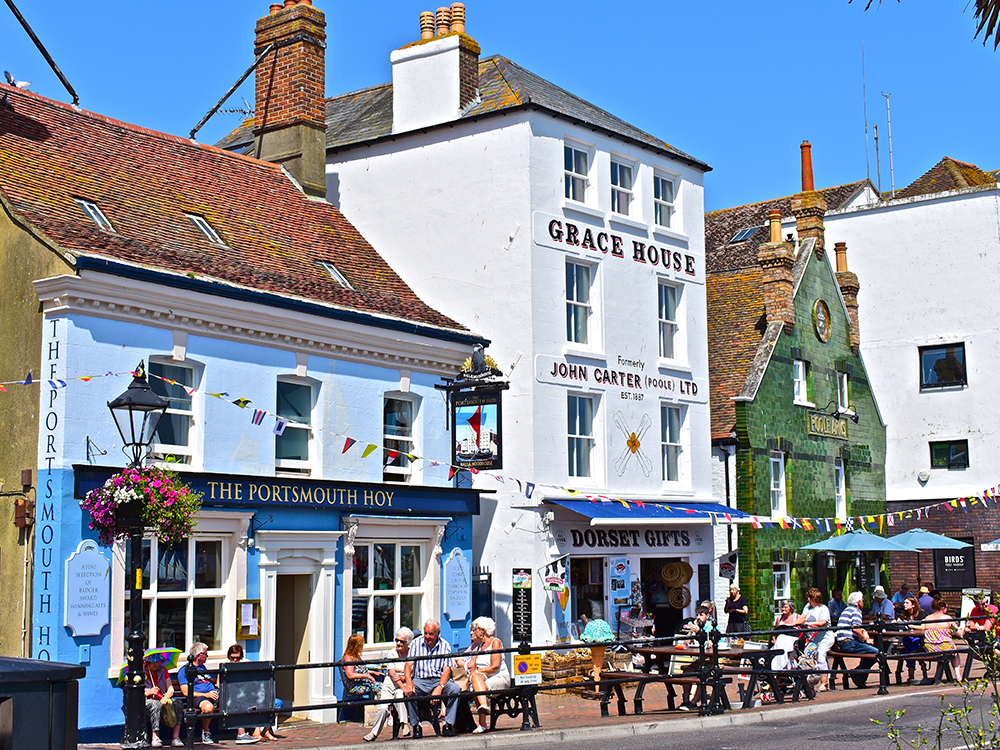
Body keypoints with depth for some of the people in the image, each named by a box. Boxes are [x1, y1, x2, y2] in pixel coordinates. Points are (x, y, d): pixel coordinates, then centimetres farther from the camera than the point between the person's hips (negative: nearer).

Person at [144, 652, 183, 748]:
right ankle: (155, 738, -35)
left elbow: (170, 689, 3)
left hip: (162, 700, 4)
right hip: (146, 701, -4)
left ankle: (176, 737, -27)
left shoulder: (163, 670, 9)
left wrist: (165, 698, -18)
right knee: (156, 704, -38)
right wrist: (149, 692, -23)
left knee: (178, 704, -25)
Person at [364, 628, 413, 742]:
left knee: (399, 695, -35)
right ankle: (374, 732, -8)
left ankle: (404, 725, -30)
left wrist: (403, 678, -18)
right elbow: (392, 674, -6)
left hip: (406, 685, -1)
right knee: (383, 708, -22)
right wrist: (403, 687, -20)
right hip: (390, 685, 1)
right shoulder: (391, 653, 5)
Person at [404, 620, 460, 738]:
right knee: (407, 691, -31)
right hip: (420, 680, 0)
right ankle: (416, 725, -16)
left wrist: (439, 688, -23)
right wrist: (409, 683, -23)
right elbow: (409, 665, -2)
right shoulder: (416, 643, 6)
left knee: (455, 689, -29)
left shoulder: (445, 646, 4)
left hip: (440, 679, 0)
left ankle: (449, 724, -16)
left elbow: (447, 669, -5)